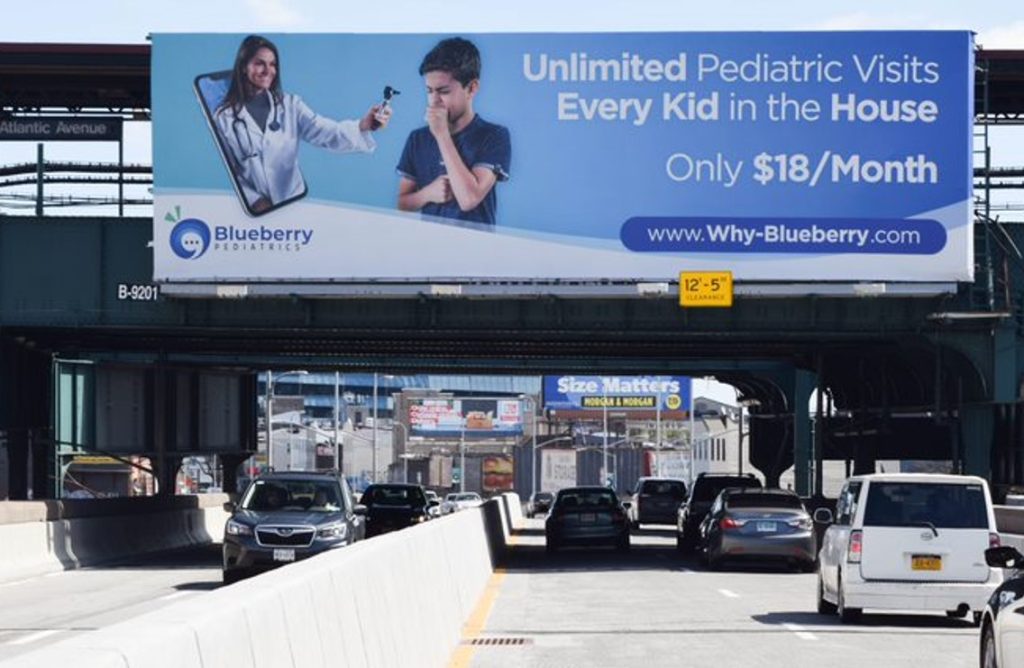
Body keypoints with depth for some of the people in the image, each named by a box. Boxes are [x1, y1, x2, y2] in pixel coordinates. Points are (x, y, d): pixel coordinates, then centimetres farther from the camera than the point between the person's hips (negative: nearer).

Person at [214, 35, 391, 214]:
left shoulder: (290, 105, 6)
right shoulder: (224, 117, 2)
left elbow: (325, 132, -9)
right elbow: (225, 173, 2)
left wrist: (362, 127, -27)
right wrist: (254, 201, -12)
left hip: (293, 203, 1)